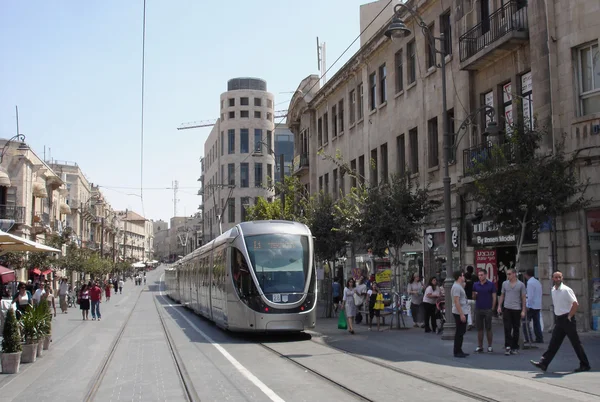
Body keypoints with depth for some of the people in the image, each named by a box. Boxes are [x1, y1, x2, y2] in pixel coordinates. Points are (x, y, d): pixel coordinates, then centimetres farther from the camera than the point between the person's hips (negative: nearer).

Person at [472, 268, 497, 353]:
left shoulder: (491, 284, -1)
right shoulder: (475, 285, 8)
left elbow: (494, 297, -1)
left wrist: (492, 308, -7)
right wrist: (475, 295, -11)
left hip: (488, 309, -3)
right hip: (478, 309, 3)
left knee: (488, 329, 2)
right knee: (479, 329, 6)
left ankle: (489, 346, 11)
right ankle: (480, 346, 13)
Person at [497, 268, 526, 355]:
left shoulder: (521, 284, -1)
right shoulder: (505, 283, 7)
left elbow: (523, 298, 1)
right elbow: (502, 295, 13)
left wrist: (523, 310, -4)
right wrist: (499, 306, 5)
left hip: (517, 309, -1)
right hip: (507, 309, 1)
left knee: (516, 329, 8)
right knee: (507, 328, -6)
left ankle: (515, 347, 17)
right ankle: (507, 346, -5)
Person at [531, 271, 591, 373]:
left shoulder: (566, 290, -13)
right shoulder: (553, 290, 10)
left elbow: (576, 304, -17)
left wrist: (569, 316, -14)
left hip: (567, 320, -7)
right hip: (559, 320, 7)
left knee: (576, 343, 1)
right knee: (554, 343, 5)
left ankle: (585, 365, 11)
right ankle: (543, 363, 3)